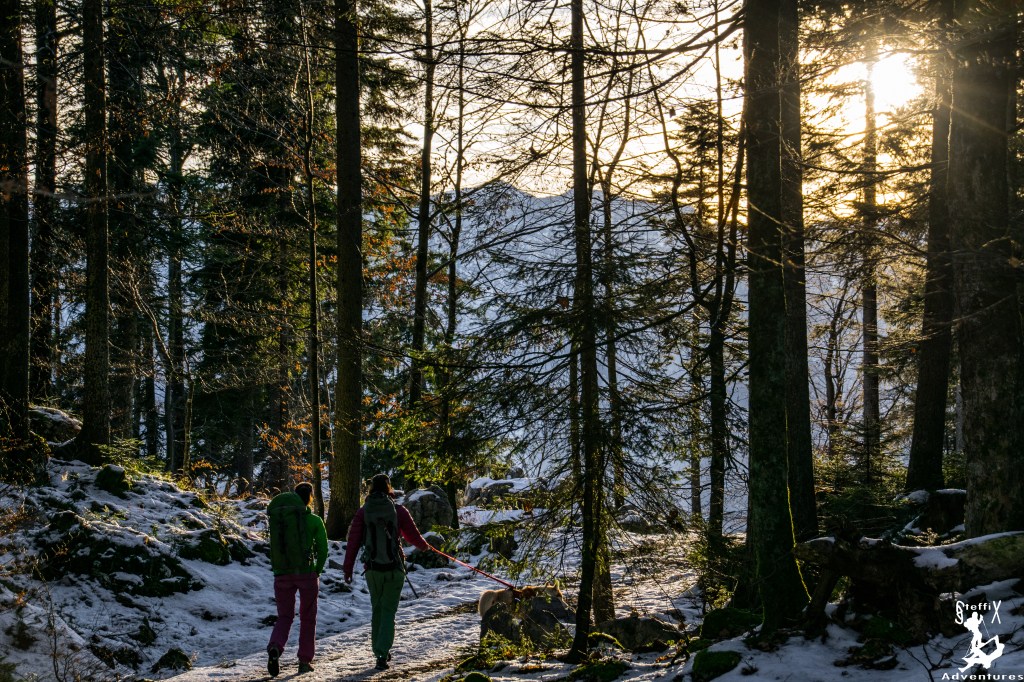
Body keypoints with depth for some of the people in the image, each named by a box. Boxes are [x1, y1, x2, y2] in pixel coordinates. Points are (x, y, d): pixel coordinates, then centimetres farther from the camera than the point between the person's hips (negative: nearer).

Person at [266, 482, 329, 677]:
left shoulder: (277, 517, 3)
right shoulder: (314, 521, -5)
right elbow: (322, 550, -3)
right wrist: (317, 571, 9)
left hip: (282, 573, 2)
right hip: (306, 572, -2)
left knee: (284, 617, 11)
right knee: (307, 618, 14)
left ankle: (275, 648, -17)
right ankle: (305, 660, 13)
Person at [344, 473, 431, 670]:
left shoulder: (363, 512, -2)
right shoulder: (399, 511, -5)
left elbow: (353, 541, -4)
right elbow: (413, 536, 4)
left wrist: (348, 569, 2)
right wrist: (425, 546, 26)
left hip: (372, 569, 2)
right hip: (394, 569, -2)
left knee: (377, 609, 18)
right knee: (388, 611, 2)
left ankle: (380, 651, 24)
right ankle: (382, 653, -13)